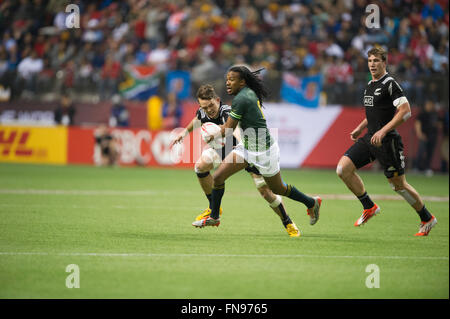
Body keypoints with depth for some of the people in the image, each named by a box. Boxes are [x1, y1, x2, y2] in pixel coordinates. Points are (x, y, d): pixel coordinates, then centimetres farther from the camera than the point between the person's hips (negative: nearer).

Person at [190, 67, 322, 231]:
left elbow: (228, 131, -19)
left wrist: (212, 136, -3)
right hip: (246, 147, 9)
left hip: (262, 152, -9)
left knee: (278, 189, 11)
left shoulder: (241, 99, -24)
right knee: (218, 176, 0)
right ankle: (213, 217, 13)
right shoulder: (249, 93, 2)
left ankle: (312, 203, 33)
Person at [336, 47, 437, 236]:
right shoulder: (370, 85, 14)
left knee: (399, 185, 0)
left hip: (387, 142, -8)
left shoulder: (390, 84, -12)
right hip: (369, 139, 8)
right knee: (343, 168, -7)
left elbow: (405, 111, -20)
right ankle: (369, 207, 7)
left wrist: (383, 131, -24)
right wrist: (360, 128, 19)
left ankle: (427, 218, 19)